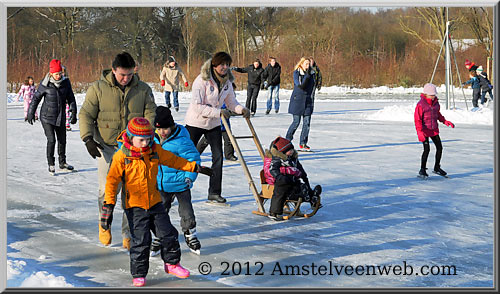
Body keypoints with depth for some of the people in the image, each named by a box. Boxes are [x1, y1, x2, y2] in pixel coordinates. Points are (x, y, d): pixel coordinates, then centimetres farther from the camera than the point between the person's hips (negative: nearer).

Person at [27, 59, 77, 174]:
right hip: (47, 117, -4)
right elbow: (36, 98, -1)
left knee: (62, 140, 12)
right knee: (51, 140, -12)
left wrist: (73, 112, -2)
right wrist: (31, 113, 2)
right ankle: (51, 164, 3)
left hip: (60, 117, 4)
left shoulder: (65, 82, -4)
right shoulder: (45, 84, -12)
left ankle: (62, 163, 28)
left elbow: (71, 98, 5)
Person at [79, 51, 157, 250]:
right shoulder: (98, 88, -2)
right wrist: (88, 138, -9)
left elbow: (150, 114, 4)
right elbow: (86, 114, 1)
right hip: (106, 146, -1)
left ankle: (129, 234, 10)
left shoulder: (143, 90, 3)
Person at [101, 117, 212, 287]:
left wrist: (195, 167, 16)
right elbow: (112, 180, -12)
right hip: (134, 205, -4)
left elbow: (173, 160, 15)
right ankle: (138, 274, 11)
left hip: (155, 201, 4)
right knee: (140, 241, -5)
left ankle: (172, 263, 29)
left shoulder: (155, 151, 0)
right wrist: (109, 204, -18)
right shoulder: (121, 156, -13)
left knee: (168, 234, 8)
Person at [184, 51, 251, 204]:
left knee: (218, 157, -2)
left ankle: (214, 192, 8)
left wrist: (241, 109, -14)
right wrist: (218, 112, -35)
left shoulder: (227, 81, -3)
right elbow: (197, 106, -27)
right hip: (195, 123, -5)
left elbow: (231, 102, 7)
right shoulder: (202, 80, -22)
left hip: (214, 124, 5)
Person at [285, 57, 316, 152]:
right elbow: (300, 86, -18)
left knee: (307, 123, 1)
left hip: (308, 100, 4)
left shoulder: (311, 73, 7)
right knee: (296, 122, -4)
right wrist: (307, 75, -24)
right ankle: (287, 140, 12)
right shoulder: (296, 73, -6)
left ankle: (303, 144, 9)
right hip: (297, 100, -4)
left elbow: (312, 86, 11)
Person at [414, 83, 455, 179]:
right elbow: (417, 119, -16)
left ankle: (437, 167, 27)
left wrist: (445, 121, 11)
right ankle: (422, 170, 3)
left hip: (434, 130, 7)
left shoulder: (436, 103, 6)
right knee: (427, 149, -11)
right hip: (424, 130, -7)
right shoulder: (421, 104, -14)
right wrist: (420, 132, -24)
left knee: (439, 147, 9)